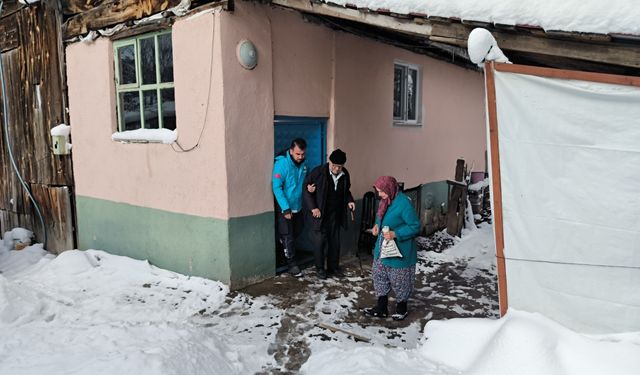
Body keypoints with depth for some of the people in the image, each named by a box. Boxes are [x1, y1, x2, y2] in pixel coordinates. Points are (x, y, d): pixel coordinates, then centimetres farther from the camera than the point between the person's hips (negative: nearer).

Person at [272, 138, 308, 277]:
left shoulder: (303, 164, 0)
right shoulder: (282, 163, -19)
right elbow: (276, 187, -20)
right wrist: (286, 208, -23)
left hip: (298, 207, 6)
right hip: (284, 208, -6)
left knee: (297, 231, 19)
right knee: (288, 237, 1)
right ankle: (292, 264, 15)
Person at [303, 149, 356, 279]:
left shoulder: (345, 174, -2)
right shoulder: (318, 172, -18)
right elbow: (306, 189, -12)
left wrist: (349, 201, -3)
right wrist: (313, 208, -18)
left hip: (335, 214, 5)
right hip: (319, 214, -5)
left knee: (335, 241, 11)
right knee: (319, 241, -1)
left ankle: (333, 267, 27)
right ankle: (320, 268, 17)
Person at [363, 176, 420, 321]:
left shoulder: (404, 204, -25)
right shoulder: (386, 200, 0)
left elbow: (415, 227, -20)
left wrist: (395, 234, -27)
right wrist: (377, 225, 0)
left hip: (399, 251, -8)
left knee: (399, 281, 10)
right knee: (379, 276, 16)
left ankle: (402, 308, 32)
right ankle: (381, 307, 30)